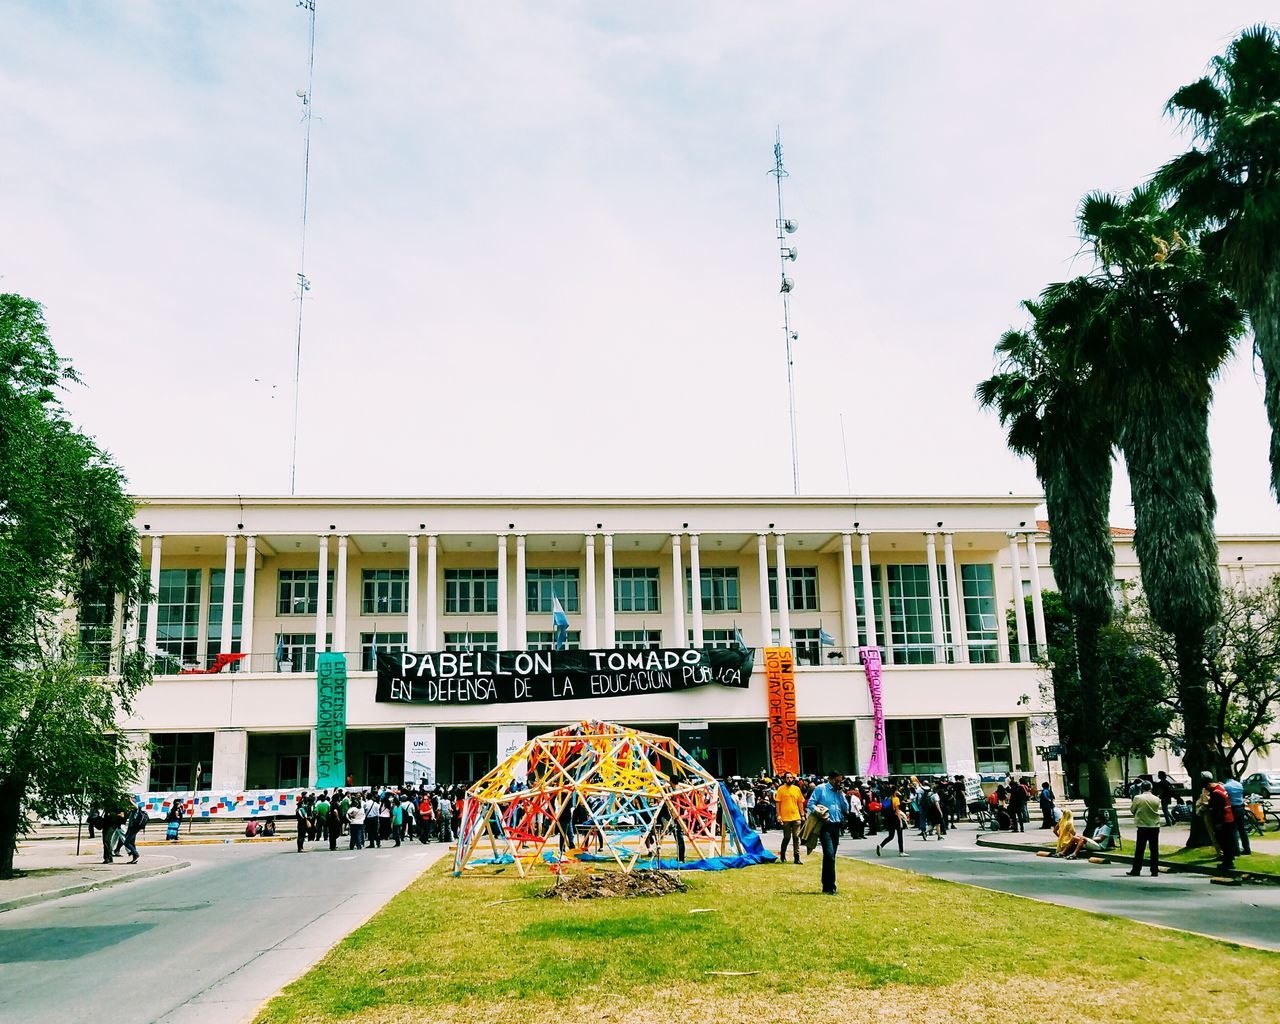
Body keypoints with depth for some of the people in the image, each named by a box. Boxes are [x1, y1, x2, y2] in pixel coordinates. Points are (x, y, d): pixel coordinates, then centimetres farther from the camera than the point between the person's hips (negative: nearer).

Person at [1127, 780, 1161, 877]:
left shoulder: (1138, 798, -9)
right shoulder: (1156, 799, -1)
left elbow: (1132, 810, 1)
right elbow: (1157, 810, 12)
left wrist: (1131, 803, 19)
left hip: (1142, 827, -2)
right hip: (1155, 826, 2)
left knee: (1139, 849, 4)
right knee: (1154, 850, 7)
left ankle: (1136, 870, 6)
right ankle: (1155, 871, 8)